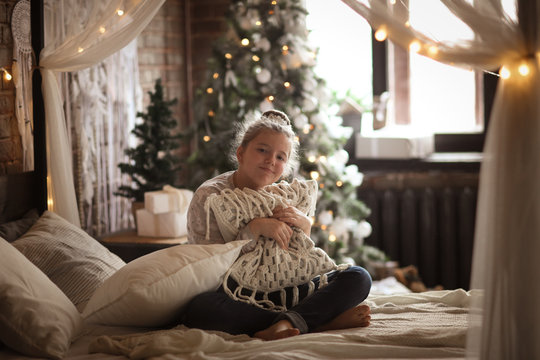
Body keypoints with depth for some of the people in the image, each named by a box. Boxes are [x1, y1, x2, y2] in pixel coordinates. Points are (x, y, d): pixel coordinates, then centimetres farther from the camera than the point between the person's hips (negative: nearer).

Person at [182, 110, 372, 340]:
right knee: (198, 308, -41)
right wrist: (255, 228, -24)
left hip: (278, 293, 5)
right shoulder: (210, 196, -6)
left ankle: (288, 321, -35)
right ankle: (322, 321, -34)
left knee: (358, 277, -11)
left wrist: (305, 228, -10)